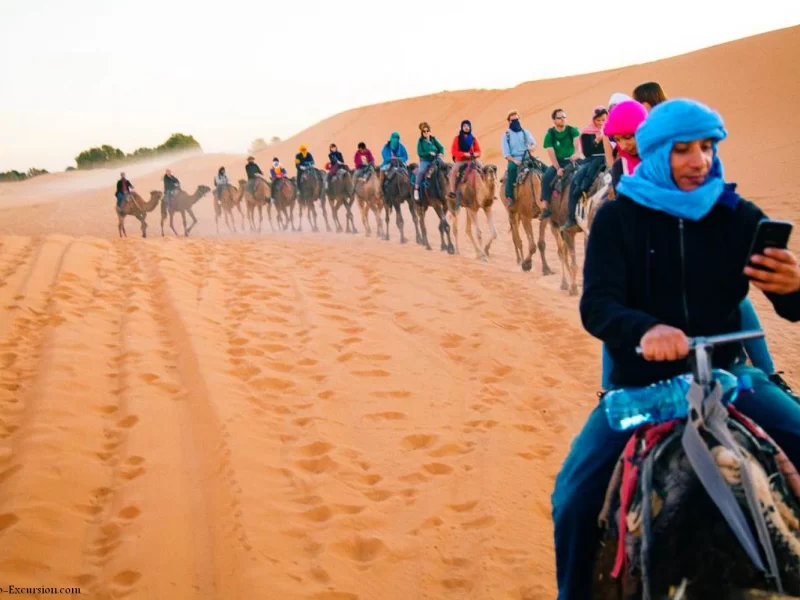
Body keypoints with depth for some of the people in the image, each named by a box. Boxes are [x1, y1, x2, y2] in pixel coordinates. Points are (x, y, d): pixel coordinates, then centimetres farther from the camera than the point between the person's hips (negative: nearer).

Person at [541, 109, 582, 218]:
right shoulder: (550, 134, 0)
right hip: (559, 162, 0)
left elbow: (577, 142, -19)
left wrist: (576, 153, -42)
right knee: (547, 177, -27)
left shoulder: (572, 130, 0)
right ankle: (546, 207, -25)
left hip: (573, 160, 0)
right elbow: (551, 153, -6)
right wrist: (558, 168, -18)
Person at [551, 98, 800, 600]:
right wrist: (645, 330, -37)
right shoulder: (619, 218, -2)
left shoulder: (739, 216, 2)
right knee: (575, 496, -17)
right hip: (640, 380, -1)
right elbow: (596, 306, -14)